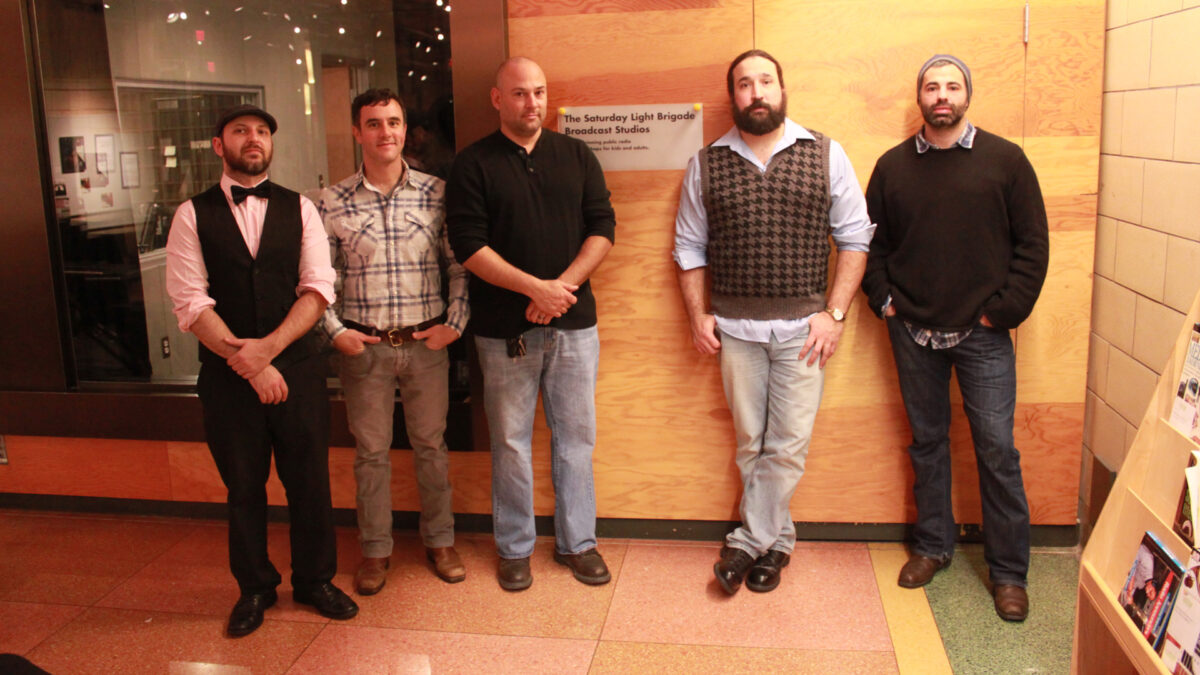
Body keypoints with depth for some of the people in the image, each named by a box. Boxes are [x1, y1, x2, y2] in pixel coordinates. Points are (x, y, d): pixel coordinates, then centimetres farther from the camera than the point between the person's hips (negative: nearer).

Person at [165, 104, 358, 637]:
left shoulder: (299, 209, 5)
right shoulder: (193, 216, 1)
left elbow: (318, 289, -3)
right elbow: (190, 303, -7)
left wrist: (268, 346, -16)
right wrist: (247, 363, -15)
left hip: (297, 365, 1)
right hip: (225, 371, 0)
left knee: (310, 480, 8)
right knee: (243, 485, 12)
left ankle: (314, 579, 28)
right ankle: (254, 588, 31)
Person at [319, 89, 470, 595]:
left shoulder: (436, 193, -1)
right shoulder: (333, 203, -1)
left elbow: (459, 265, 3)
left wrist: (455, 323, -5)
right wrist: (336, 331, -5)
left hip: (426, 343, 0)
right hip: (364, 345, 0)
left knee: (431, 444, 12)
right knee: (371, 451, 10)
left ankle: (439, 540, 28)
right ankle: (374, 549, 25)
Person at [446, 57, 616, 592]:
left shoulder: (577, 156, 9)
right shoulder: (474, 165, 1)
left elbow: (602, 228, 3)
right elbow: (469, 246, -8)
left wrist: (562, 287, -11)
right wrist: (535, 287, -16)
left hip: (573, 324, 2)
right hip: (504, 330, -2)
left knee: (576, 436, 8)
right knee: (510, 441, 7)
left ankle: (577, 541, 23)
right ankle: (514, 548, 22)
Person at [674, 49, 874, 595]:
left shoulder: (826, 156, 2)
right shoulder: (707, 164, 6)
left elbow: (854, 237, 3)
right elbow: (689, 246, 11)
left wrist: (835, 313, -5)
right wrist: (697, 315, 3)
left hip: (803, 327, -1)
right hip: (734, 326, 1)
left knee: (788, 445, 1)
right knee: (751, 443, 9)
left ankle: (748, 540, 18)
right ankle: (774, 542, 26)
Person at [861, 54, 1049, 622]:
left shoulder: (1005, 161, 0)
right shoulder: (893, 166, 7)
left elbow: (1032, 244, 0)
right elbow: (871, 240, 13)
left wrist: (1004, 310, -7)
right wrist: (883, 298, 2)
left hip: (981, 334, -2)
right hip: (913, 331, 2)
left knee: (996, 449, -1)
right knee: (926, 441, 13)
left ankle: (1008, 571, 13)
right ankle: (932, 545, 29)